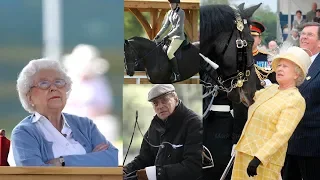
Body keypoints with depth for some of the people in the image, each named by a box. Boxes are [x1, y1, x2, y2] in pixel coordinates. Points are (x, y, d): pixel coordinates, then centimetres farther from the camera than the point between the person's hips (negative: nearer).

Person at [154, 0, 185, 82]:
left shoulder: (181, 13, -17)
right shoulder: (170, 13, 8)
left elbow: (178, 28, -23)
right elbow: (165, 26, 11)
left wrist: (168, 36, -26)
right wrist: (158, 35, 1)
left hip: (179, 37, -9)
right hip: (172, 35, 9)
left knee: (169, 53, -27)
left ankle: (177, 74, -19)